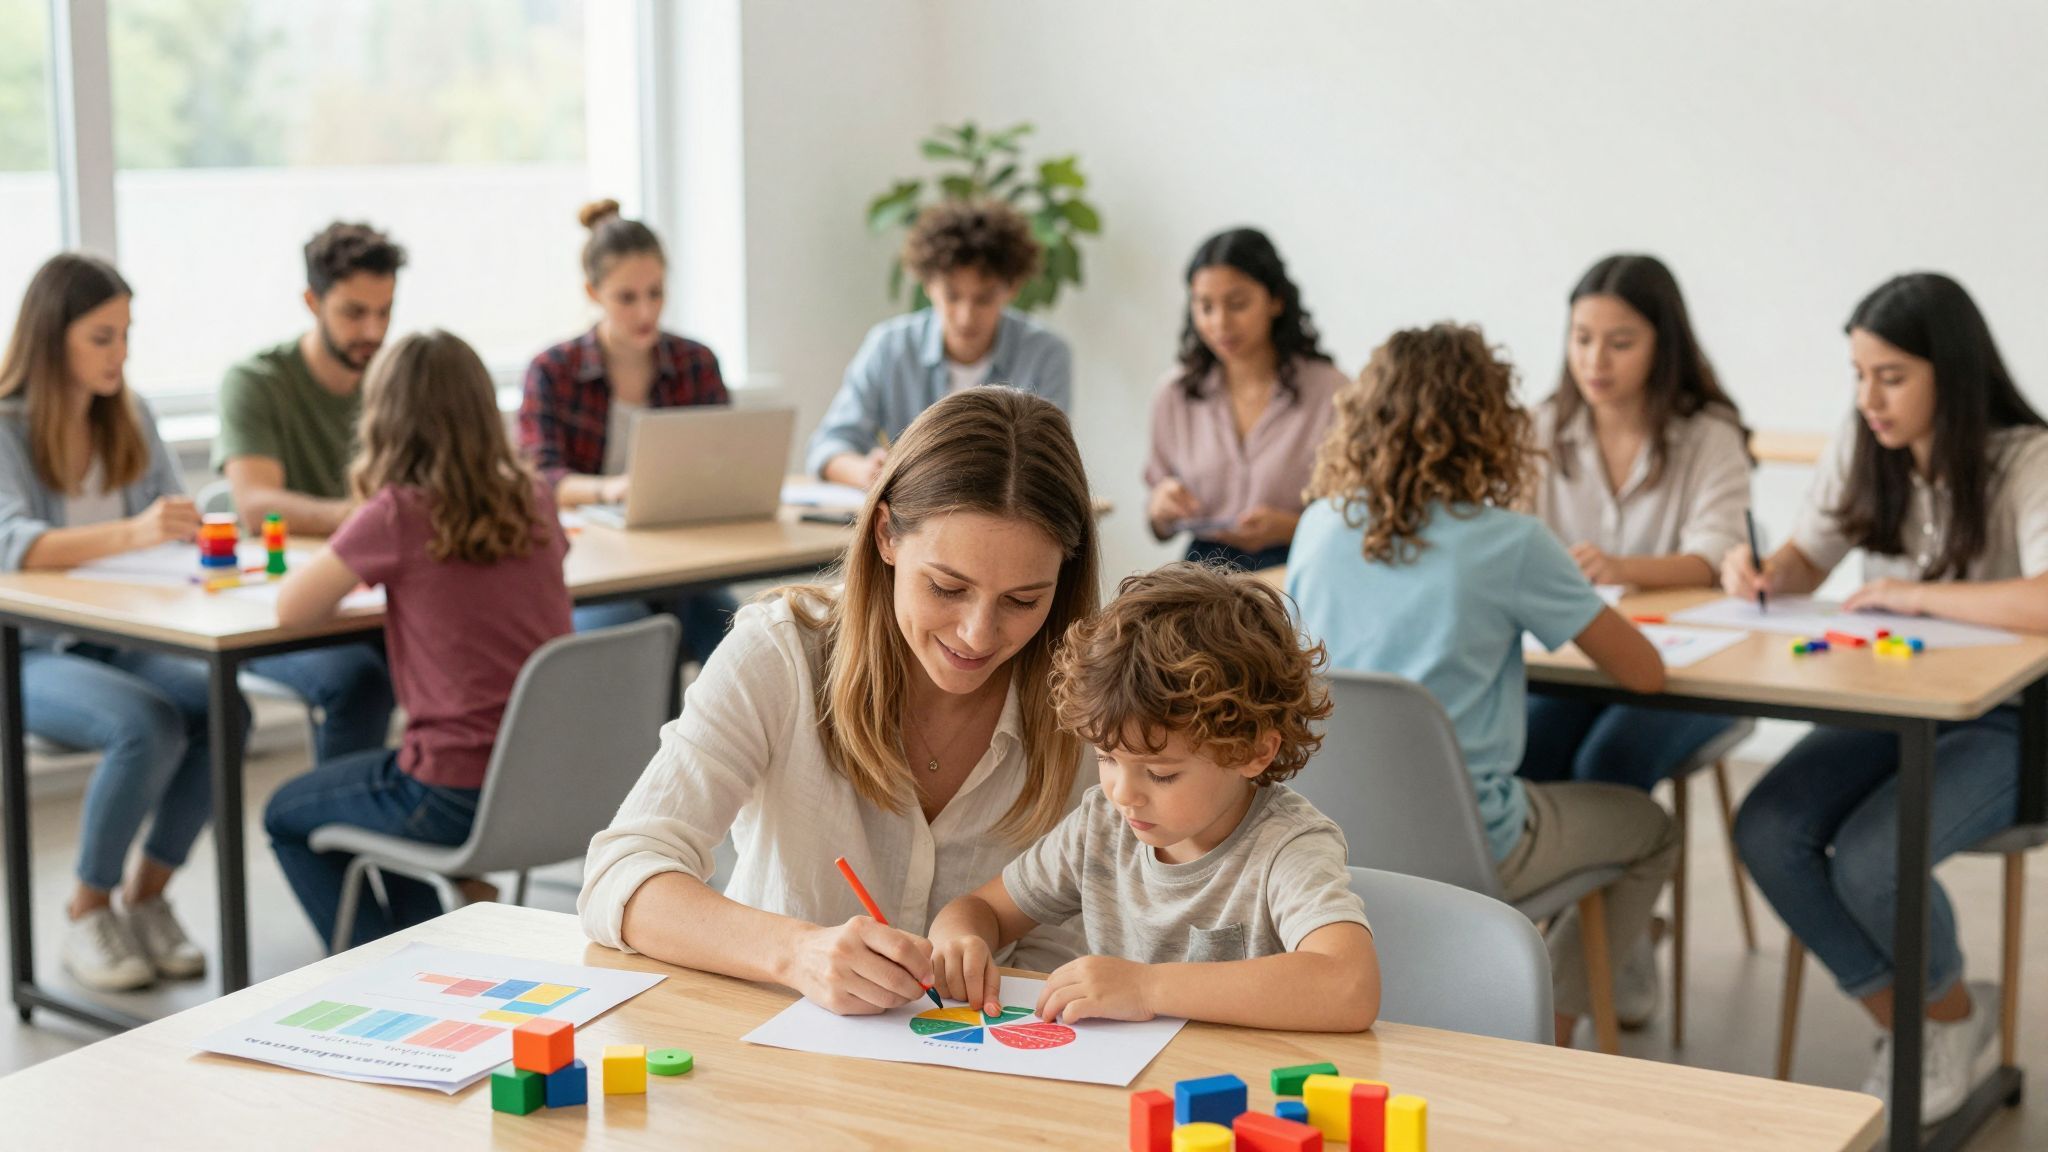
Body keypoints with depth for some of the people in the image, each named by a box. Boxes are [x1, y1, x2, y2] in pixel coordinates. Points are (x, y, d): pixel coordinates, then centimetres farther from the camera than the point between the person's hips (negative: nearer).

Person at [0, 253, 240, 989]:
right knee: (148, 726, -33)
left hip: (120, 644, 5)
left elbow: (175, 520, 9)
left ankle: (146, 896, -6)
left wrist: (192, 531, -17)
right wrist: (129, 534, -43)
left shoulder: (130, 419, 9)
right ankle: (87, 912, -11)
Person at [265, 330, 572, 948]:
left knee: (288, 815, 24)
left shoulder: (398, 514, -14)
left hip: (458, 794, -6)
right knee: (383, 772, 36)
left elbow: (292, 608, -5)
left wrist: (348, 564, 13)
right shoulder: (533, 501, 3)